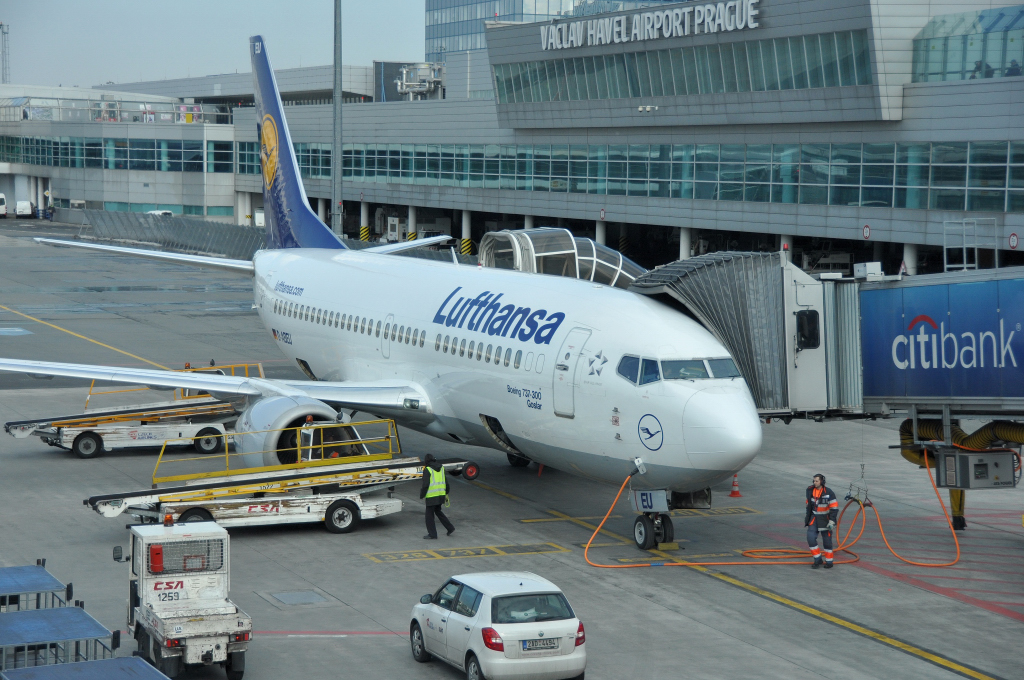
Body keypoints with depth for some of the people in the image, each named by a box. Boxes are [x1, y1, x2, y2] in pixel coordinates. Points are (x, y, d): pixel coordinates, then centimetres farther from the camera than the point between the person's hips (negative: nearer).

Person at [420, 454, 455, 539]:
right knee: (438, 511, 24)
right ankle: (450, 527, 19)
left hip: (431, 496, -7)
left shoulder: (427, 470, -12)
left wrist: (422, 495, -5)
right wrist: (446, 493, 22)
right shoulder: (441, 468, 8)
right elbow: (446, 481, 12)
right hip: (441, 494, 7)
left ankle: (432, 534, 6)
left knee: (429, 514, 4)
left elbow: (425, 485, -16)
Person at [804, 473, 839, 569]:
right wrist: (806, 515, 19)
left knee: (827, 541, 3)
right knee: (810, 538, -10)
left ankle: (829, 561, 19)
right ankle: (817, 559, 3)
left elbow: (834, 508, -15)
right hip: (814, 518, 5)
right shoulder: (811, 490, 1)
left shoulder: (828, 493, -16)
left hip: (825, 518, -4)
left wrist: (831, 521, -20)